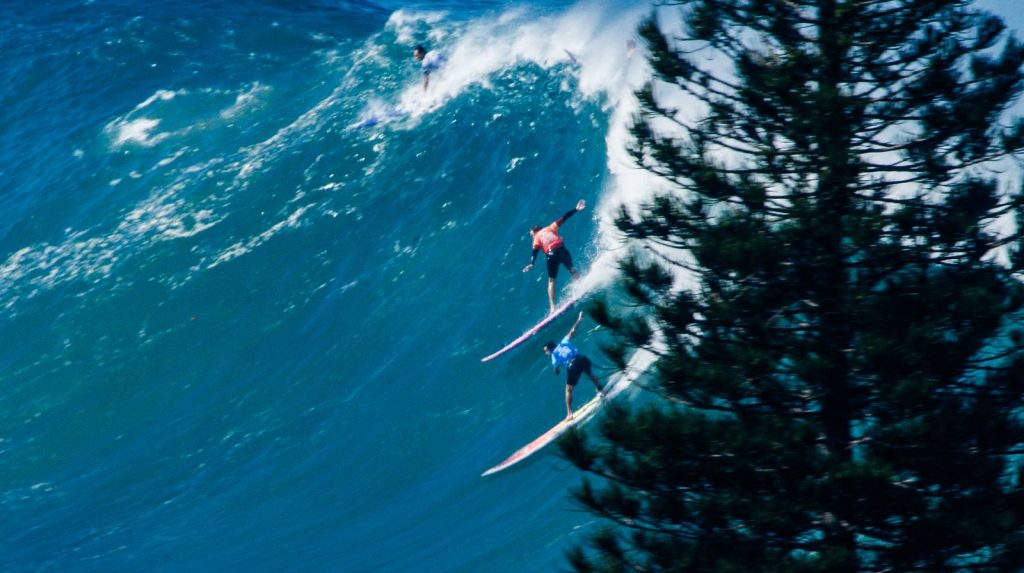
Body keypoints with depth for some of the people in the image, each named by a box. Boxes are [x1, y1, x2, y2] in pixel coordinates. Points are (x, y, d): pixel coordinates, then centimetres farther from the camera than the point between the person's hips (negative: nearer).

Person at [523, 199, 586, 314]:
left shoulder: (537, 237, 18)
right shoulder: (550, 228, 24)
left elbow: (535, 251, 1)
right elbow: (563, 218, 20)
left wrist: (532, 263, -7)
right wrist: (576, 210, 22)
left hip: (551, 255, -1)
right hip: (562, 250, 1)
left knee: (551, 281, 9)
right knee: (572, 271, 21)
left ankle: (552, 307, 0)